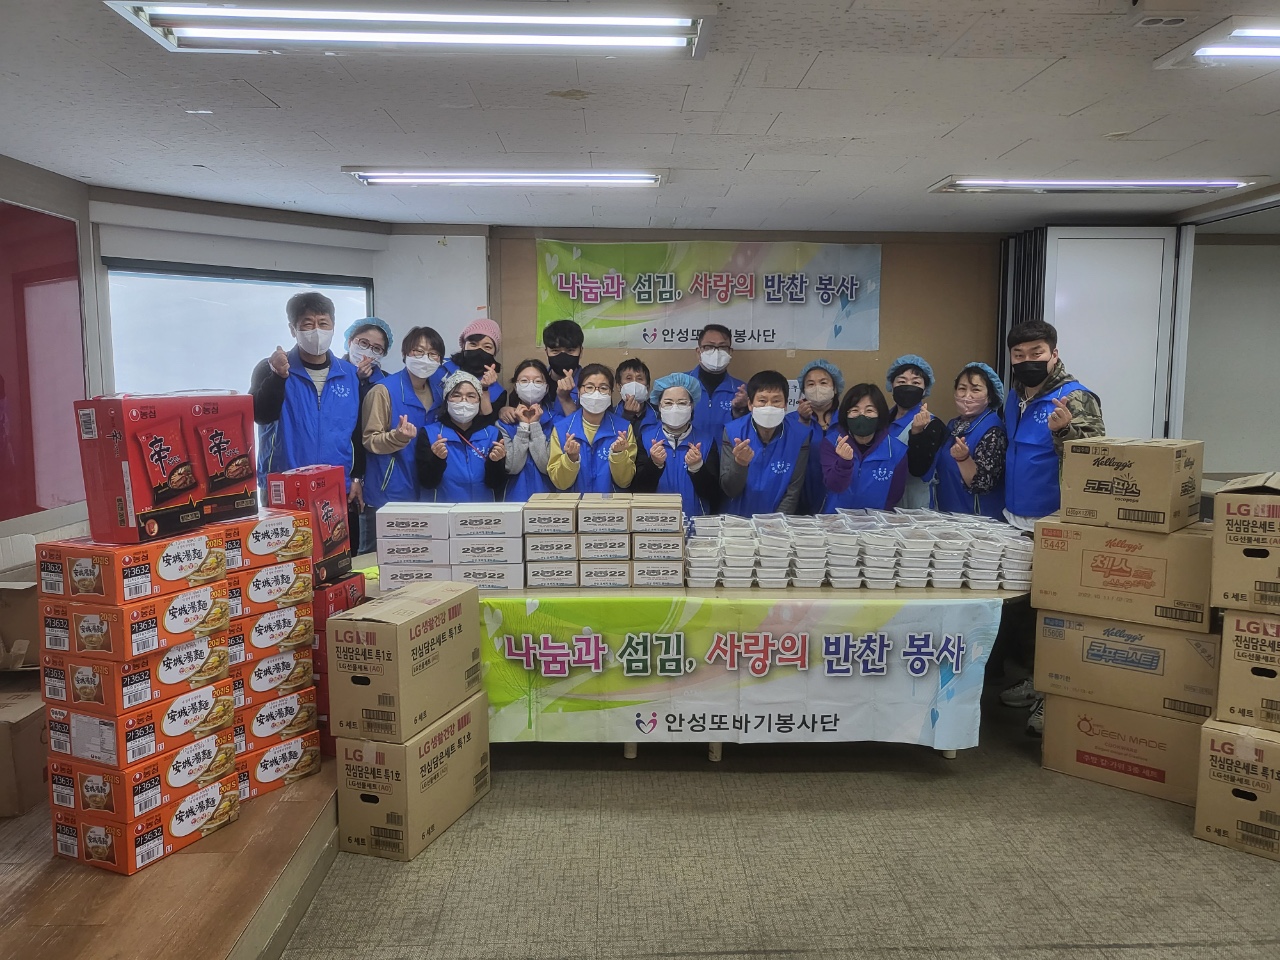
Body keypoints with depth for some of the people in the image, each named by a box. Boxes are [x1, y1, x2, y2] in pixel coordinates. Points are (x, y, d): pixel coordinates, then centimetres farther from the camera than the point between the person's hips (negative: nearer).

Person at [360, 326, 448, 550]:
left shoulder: (439, 391, 8)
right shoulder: (384, 390, -11)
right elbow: (370, 440, -10)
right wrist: (398, 436, -28)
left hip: (426, 493, 6)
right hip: (388, 495, -6)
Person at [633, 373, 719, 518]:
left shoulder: (706, 441, 5)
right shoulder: (645, 437, 5)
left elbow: (714, 495, -1)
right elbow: (638, 490, -1)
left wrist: (697, 467, -16)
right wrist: (654, 464, -17)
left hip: (695, 520, 0)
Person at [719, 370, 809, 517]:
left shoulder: (799, 437, -5)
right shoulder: (732, 432, -5)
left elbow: (793, 493, -3)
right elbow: (729, 490, -6)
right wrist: (739, 463, -23)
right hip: (738, 521, -1)